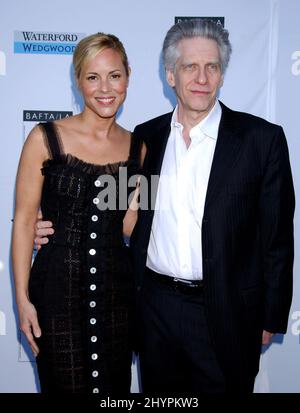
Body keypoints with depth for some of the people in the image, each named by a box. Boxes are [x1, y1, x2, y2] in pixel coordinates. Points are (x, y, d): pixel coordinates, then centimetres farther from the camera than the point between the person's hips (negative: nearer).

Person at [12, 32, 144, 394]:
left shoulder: (136, 147, 5)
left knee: (115, 386, 15)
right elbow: (24, 220, -5)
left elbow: (127, 225, 10)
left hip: (116, 289, 4)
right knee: (65, 385, 8)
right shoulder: (46, 138, -5)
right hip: (58, 288, -3)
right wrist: (23, 298, -7)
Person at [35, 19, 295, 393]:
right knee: (158, 392, 20)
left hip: (225, 312, -3)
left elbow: (277, 237, -5)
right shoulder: (145, 136, 2)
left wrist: (270, 319, -3)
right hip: (155, 304, 4)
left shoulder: (262, 138, -8)